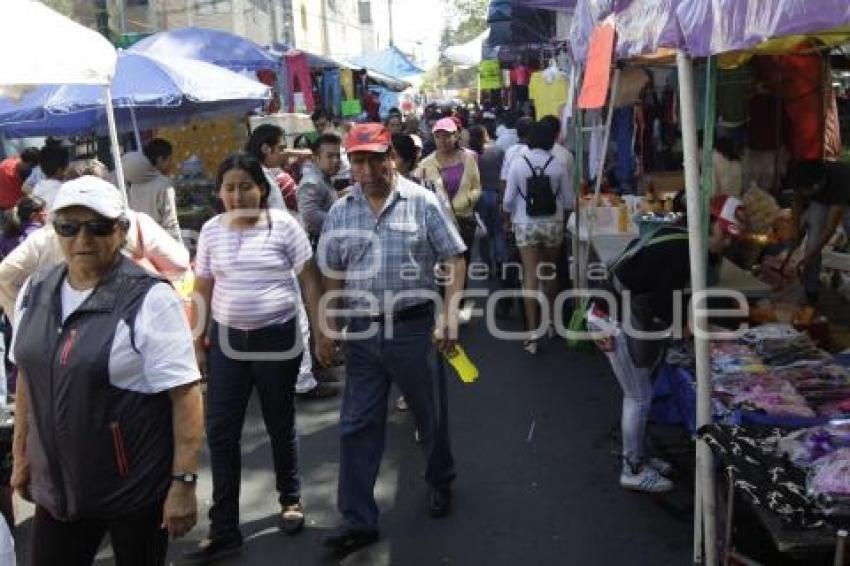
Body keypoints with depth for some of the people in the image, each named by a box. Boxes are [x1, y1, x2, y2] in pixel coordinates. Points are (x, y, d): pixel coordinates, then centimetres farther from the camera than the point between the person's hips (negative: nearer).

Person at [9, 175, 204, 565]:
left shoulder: (149, 300, -16)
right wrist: (21, 455, 15)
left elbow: (185, 397, -18)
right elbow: (27, 378, 13)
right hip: (57, 485, 5)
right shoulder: (35, 292, 3)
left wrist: (184, 483, -20)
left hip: (136, 488, -5)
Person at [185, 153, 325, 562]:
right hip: (227, 340, 3)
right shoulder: (211, 231, 3)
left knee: (280, 426, 12)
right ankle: (223, 530, 12)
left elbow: (309, 282, -4)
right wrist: (196, 344, 9)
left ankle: (290, 499, 36)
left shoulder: (283, 225, -7)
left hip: (277, 338, -2)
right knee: (221, 432, 1)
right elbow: (202, 290, 9)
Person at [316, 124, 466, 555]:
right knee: (357, 426, 5)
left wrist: (450, 315, -14)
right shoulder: (340, 212, 4)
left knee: (430, 413, 15)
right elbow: (332, 276, 9)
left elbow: (454, 260, -6)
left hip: (413, 327, -2)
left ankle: (440, 481, 42)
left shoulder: (422, 202, -6)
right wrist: (326, 330, 5)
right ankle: (358, 520, 17)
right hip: (362, 330, 3)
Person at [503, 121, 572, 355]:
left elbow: (508, 200, -3)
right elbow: (568, 200, -2)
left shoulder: (518, 163, -8)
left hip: (526, 225, -1)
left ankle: (533, 332, -6)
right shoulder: (558, 164, -8)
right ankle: (551, 320, 33)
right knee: (550, 272, 18)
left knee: (530, 276, -1)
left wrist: (511, 214, 18)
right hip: (553, 223, 1)